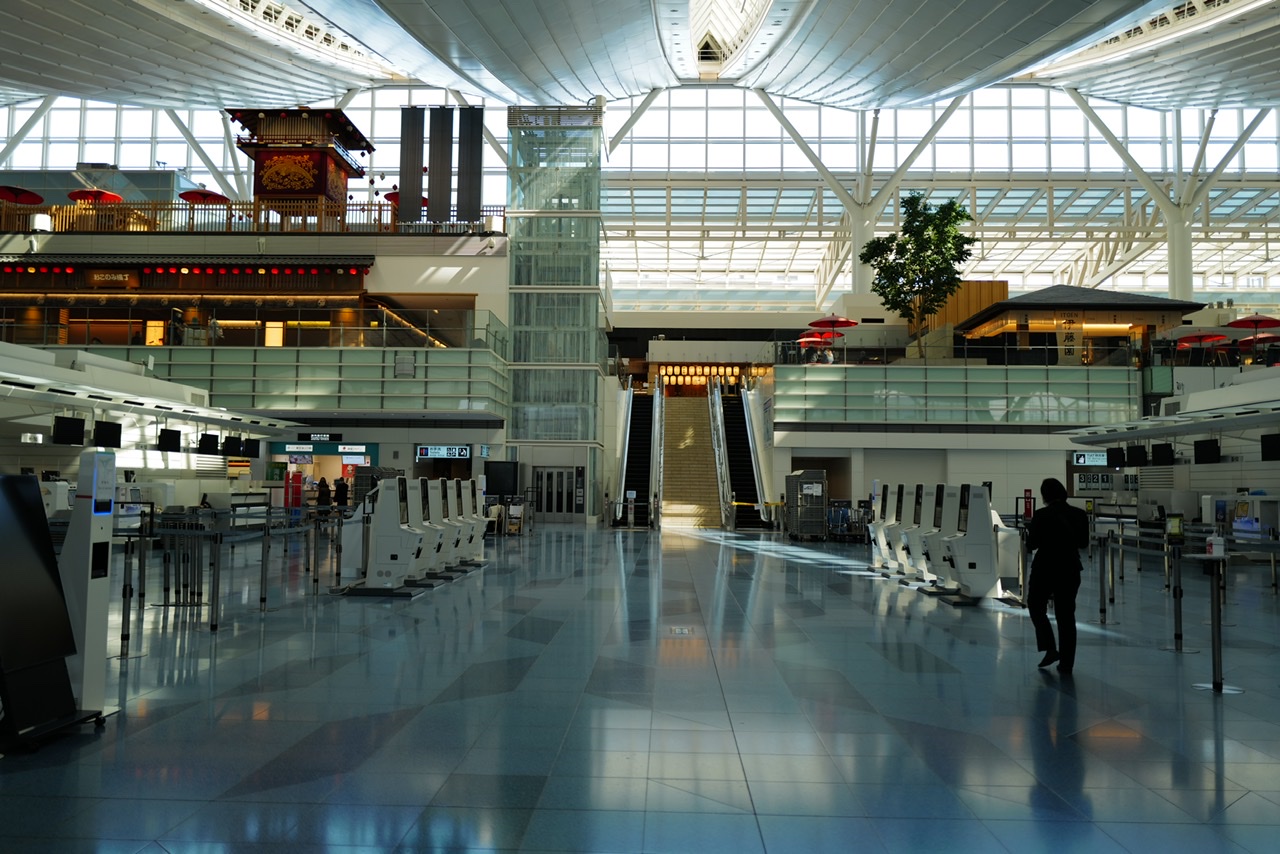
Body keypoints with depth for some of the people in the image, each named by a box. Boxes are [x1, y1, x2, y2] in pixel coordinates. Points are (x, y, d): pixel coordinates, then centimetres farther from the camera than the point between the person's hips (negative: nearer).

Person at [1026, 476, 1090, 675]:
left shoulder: (1041, 515, -14)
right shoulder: (1080, 514, -1)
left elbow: (1031, 545, -9)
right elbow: (1084, 543, 10)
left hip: (1045, 568, -4)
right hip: (1070, 569, 4)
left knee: (1036, 607, 18)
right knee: (1066, 615, 11)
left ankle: (1050, 650, 6)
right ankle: (1066, 664, 12)